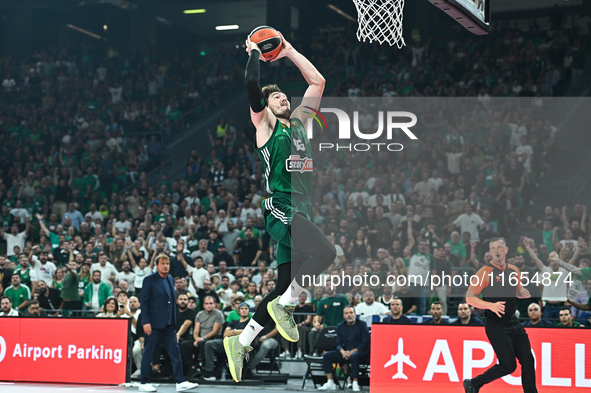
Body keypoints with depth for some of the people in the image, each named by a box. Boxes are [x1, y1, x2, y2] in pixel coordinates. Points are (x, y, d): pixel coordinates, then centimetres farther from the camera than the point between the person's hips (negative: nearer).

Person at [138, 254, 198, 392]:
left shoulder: (170, 280, 15)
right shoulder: (149, 280, -6)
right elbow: (143, 301, -10)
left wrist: (174, 321, 13)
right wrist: (146, 322, -16)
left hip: (169, 324, 7)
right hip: (154, 324, -7)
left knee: (175, 352, 2)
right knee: (148, 353, 1)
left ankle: (180, 382, 1)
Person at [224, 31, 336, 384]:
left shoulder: (298, 122, 20)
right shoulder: (265, 125, 2)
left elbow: (318, 82, 24)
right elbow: (252, 85, -12)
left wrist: (289, 52, 21)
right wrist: (255, 53, 1)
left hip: (302, 211, 7)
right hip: (281, 208, -7)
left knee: (286, 284, 5)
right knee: (326, 252, -29)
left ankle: (241, 343, 13)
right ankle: (284, 306, -13)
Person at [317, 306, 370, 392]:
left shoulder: (362, 325, 0)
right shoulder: (340, 326, 14)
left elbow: (365, 343, -7)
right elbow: (338, 344, 11)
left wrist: (352, 352, -18)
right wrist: (343, 351, -14)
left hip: (359, 352, -5)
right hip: (344, 352, 5)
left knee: (354, 356, -40)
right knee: (326, 355, -15)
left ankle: (355, 384, -34)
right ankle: (330, 383, -16)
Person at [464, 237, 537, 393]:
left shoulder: (514, 270, 11)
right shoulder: (485, 272, -8)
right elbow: (469, 298, -12)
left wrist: (523, 293, 3)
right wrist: (491, 305, -26)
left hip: (513, 322, 6)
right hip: (496, 326, -6)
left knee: (528, 361, 2)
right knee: (508, 365, -11)